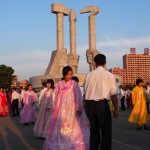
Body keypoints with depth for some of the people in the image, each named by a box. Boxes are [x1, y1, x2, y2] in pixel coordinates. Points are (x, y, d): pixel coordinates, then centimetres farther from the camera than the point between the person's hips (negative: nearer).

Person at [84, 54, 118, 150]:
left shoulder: (89, 75, 7)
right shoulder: (109, 75, -3)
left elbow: (85, 92, 10)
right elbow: (113, 94, -5)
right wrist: (116, 109, 3)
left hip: (89, 104, 4)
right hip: (102, 104, -4)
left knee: (94, 131, 16)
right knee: (106, 132, 5)